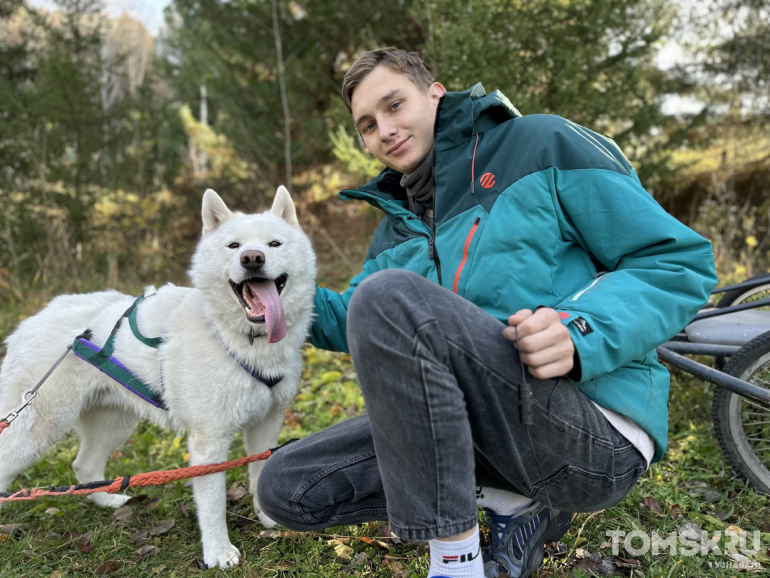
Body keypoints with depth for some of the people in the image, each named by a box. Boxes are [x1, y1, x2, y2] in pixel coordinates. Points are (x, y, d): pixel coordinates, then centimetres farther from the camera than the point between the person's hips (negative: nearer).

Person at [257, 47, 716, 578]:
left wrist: (581, 331, -22)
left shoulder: (542, 144, 1)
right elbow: (353, 327, 19)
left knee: (388, 296, -27)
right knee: (286, 486, -3)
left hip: (597, 434, -7)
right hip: (484, 433, 7)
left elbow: (681, 260, -4)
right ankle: (512, 504, 3)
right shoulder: (398, 226, 20)